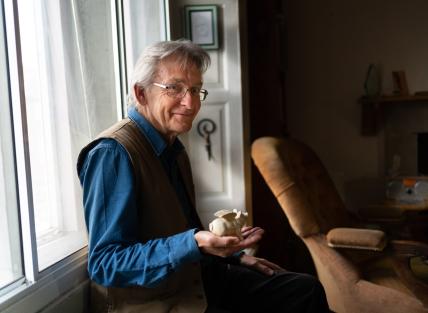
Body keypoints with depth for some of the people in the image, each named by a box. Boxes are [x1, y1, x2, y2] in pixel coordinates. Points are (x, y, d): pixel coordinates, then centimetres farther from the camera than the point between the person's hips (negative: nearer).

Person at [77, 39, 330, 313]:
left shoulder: (174, 148, 9)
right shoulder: (113, 153, -20)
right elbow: (104, 264, -24)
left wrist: (236, 256, 13)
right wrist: (194, 244, -33)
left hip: (193, 279, 9)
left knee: (307, 290, 6)